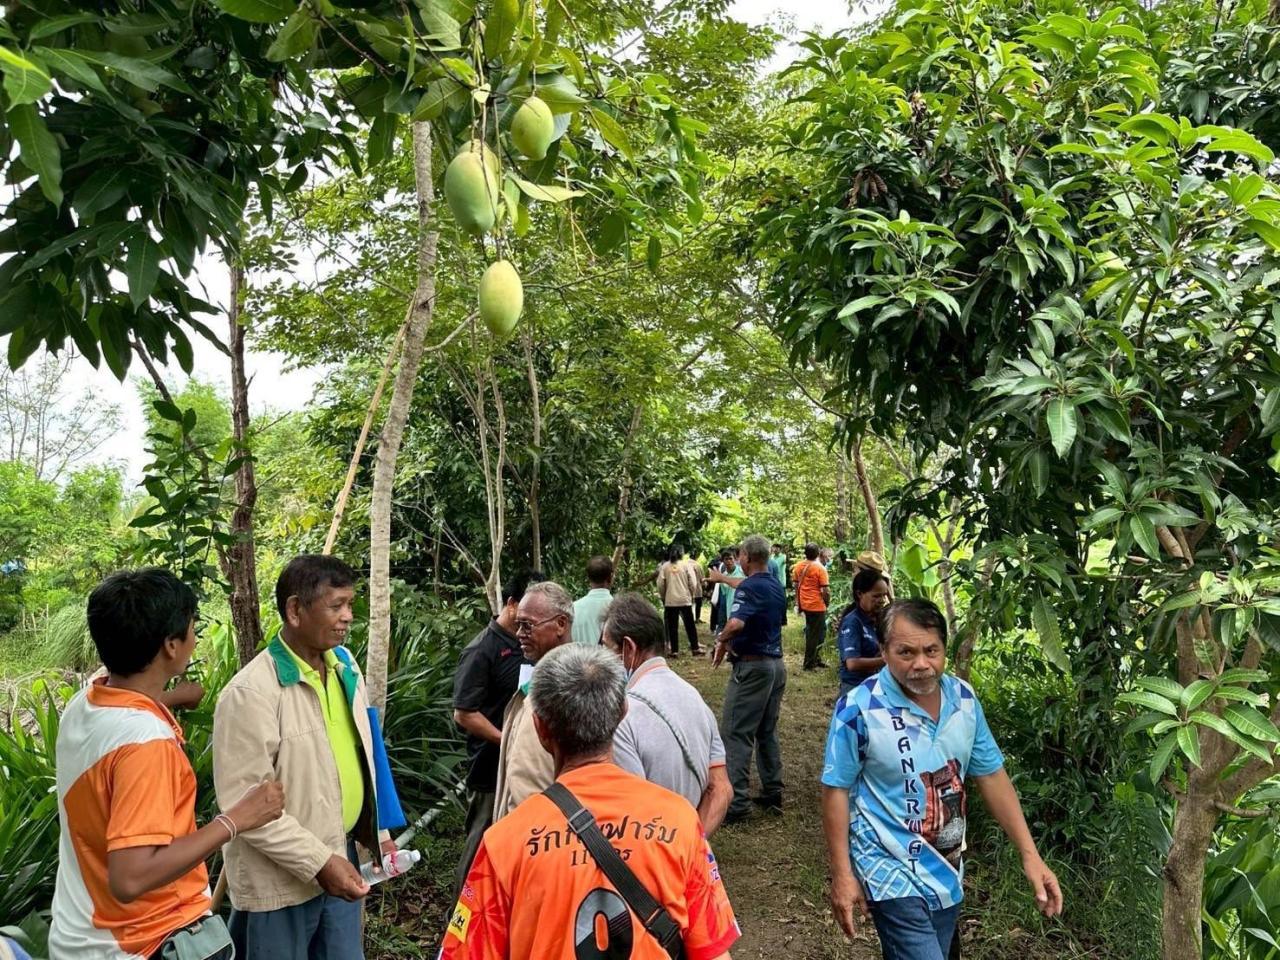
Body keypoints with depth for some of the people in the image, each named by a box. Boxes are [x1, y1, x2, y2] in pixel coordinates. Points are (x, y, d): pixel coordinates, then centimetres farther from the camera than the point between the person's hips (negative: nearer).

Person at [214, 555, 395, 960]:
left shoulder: (344, 666, 1)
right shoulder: (251, 692, -20)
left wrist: (376, 832, 11)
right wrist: (318, 861, -21)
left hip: (341, 858, 6)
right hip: (279, 880, -6)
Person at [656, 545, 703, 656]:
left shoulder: (665, 566, 2)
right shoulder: (687, 565, -1)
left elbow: (660, 584, 0)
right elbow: (693, 583, -5)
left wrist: (663, 597, 14)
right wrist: (692, 595, 10)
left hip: (670, 600, 1)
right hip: (685, 599, -1)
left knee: (672, 626, 5)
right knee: (690, 625, 10)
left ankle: (674, 650, 5)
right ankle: (695, 648, 12)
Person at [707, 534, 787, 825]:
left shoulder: (750, 588, -18)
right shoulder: (775, 586, 9)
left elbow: (736, 623, -32)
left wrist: (722, 642, -15)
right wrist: (722, 578, 41)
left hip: (752, 666, -9)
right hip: (776, 664, 9)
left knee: (736, 734, -4)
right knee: (768, 733, 18)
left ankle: (736, 803, -4)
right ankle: (772, 793, 23)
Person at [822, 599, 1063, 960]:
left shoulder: (963, 698, -4)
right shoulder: (858, 709, -21)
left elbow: (991, 775, 5)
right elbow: (836, 790, -13)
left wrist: (1029, 854, 1)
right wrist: (842, 875, -12)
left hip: (947, 868, 6)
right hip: (893, 873, -6)